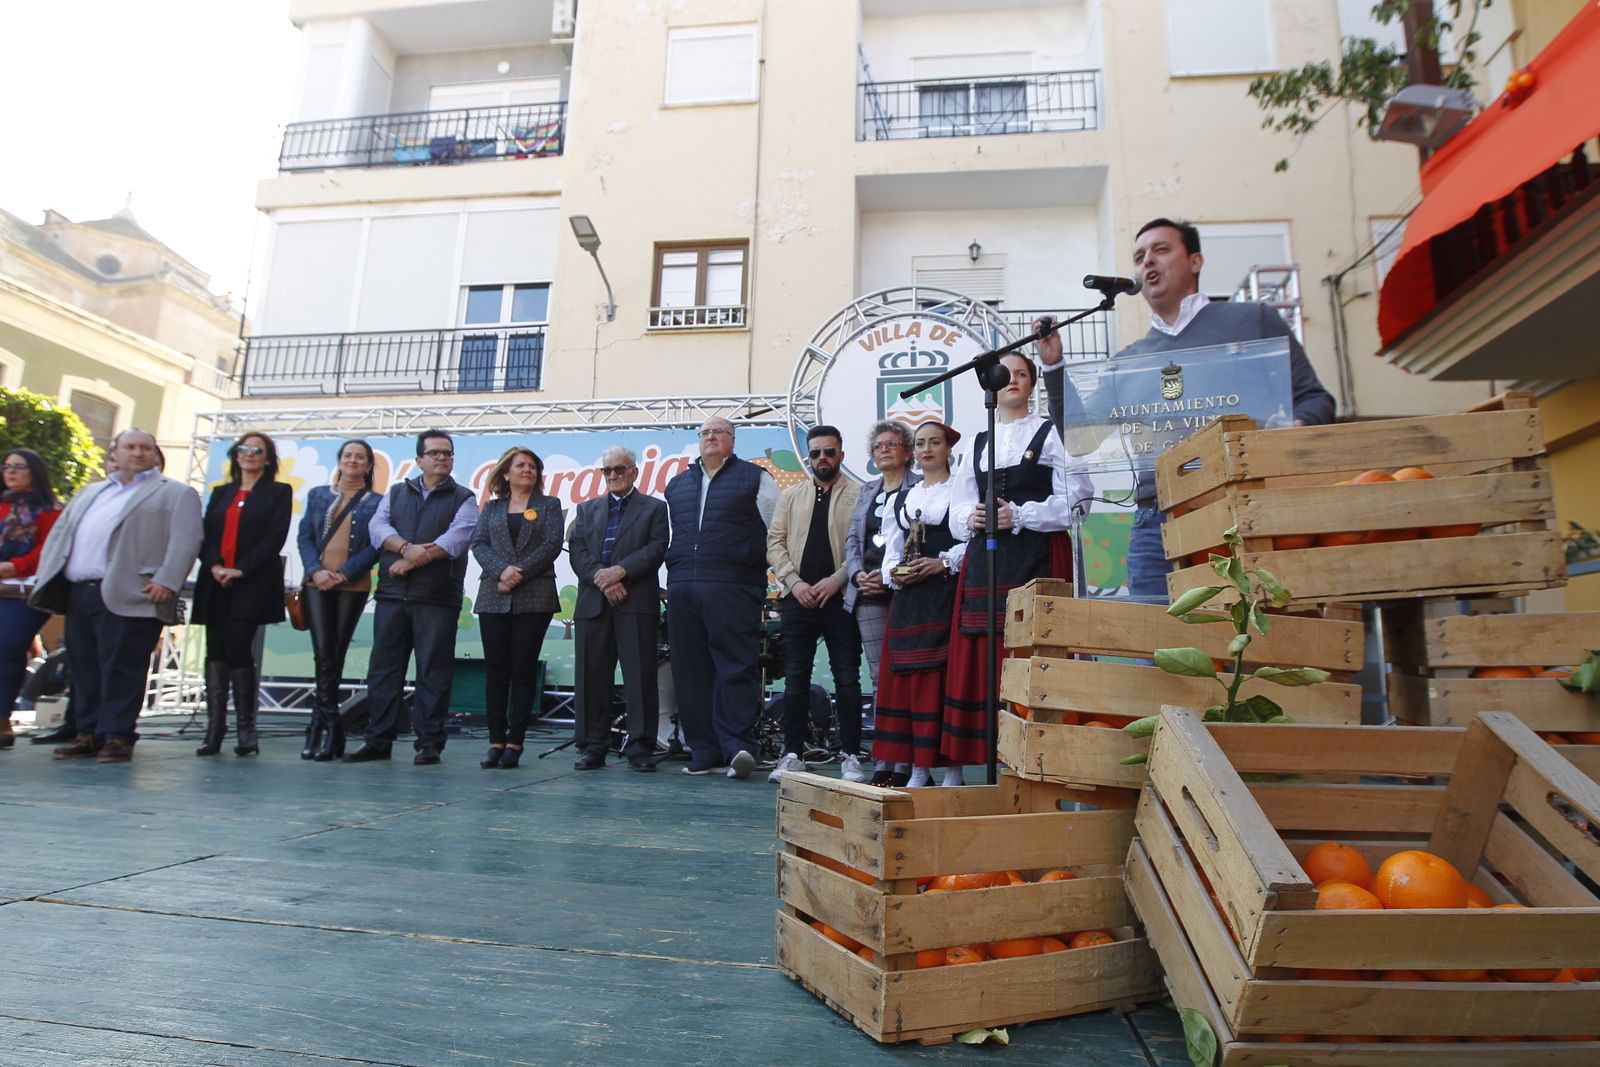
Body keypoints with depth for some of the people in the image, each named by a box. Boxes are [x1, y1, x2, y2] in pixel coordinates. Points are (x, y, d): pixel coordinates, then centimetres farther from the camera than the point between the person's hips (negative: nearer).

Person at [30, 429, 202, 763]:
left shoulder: (175, 493, 4)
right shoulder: (90, 492, 26)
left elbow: (184, 541, -8)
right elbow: (60, 532, 24)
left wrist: (166, 581, -19)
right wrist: (49, 578, 11)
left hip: (126, 596, -7)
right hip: (77, 593, 7)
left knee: (120, 668, -6)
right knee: (84, 668, 10)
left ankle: (117, 735, 0)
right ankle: (89, 733, 18)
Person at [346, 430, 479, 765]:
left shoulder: (463, 498, 7)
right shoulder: (396, 492, 18)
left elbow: (457, 538, -9)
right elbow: (378, 526, 2)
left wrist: (416, 559, -14)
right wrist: (407, 547, -16)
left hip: (437, 598, -3)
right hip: (392, 594, 3)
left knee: (433, 671, -1)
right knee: (383, 668, 6)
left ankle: (429, 744, 6)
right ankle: (378, 740, 14)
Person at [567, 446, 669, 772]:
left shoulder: (654, 508, 12)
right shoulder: (587, 509, 21)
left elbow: (657, 549, -2)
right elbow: (576, 551, 8)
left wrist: (620, 570, -14)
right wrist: (602, 579, -9)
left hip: (637, 603, -3)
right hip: (593, 604, 3)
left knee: (641, 677, -5)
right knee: (592, 678, 3)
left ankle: (640, 748, 1)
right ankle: (592, 747, 11)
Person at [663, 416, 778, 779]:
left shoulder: (754, 478, 7)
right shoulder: (677, 484, 22)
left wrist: (754, 568, -1)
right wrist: (678, 572, 17)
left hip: (732, 589, -5)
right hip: (682, 589, 5)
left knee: (736, 668, -9)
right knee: (691, 672, 4)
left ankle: (737, 747, -8)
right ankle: (704, 752, 10)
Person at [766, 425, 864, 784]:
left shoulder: (858, 495, 3)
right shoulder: (790, 496, 14)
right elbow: (775, 542, 9)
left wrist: (836, 579, -14)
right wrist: (794, 581, -5)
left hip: (841, 599, -3)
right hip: (797, 598, 3)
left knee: (847, 680, 1)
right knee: (795, 679, 6)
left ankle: (850, 756, 10)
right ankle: (793, 754, 16)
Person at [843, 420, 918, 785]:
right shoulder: (867, 491, 22)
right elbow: (852, 539, 17)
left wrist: (889, 574, -15)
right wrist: (858, 574, -1)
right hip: (869, 594, 5)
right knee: (879, 678, 5)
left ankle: (904, 763, -1)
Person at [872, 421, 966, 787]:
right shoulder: (903, 499, 21)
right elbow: (891, 550, 17)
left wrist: (942, 563, -18)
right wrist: (894, 573, -2)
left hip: (946, 594, -6)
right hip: (907, 597, 6)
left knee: (940, 678, -8)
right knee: (900, 678, 5)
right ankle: (891, 766, 10)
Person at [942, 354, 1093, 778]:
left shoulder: (1051, 433, 7)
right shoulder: (978, 444, 20)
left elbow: (1075, 498, -4)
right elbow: (958, 510, 17)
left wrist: (1020, 515, -13)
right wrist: (970, 518, -5)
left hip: (1037, 556, -4)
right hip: (984, 558, 4)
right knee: (978, 660, 2)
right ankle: (955, 768, 6)